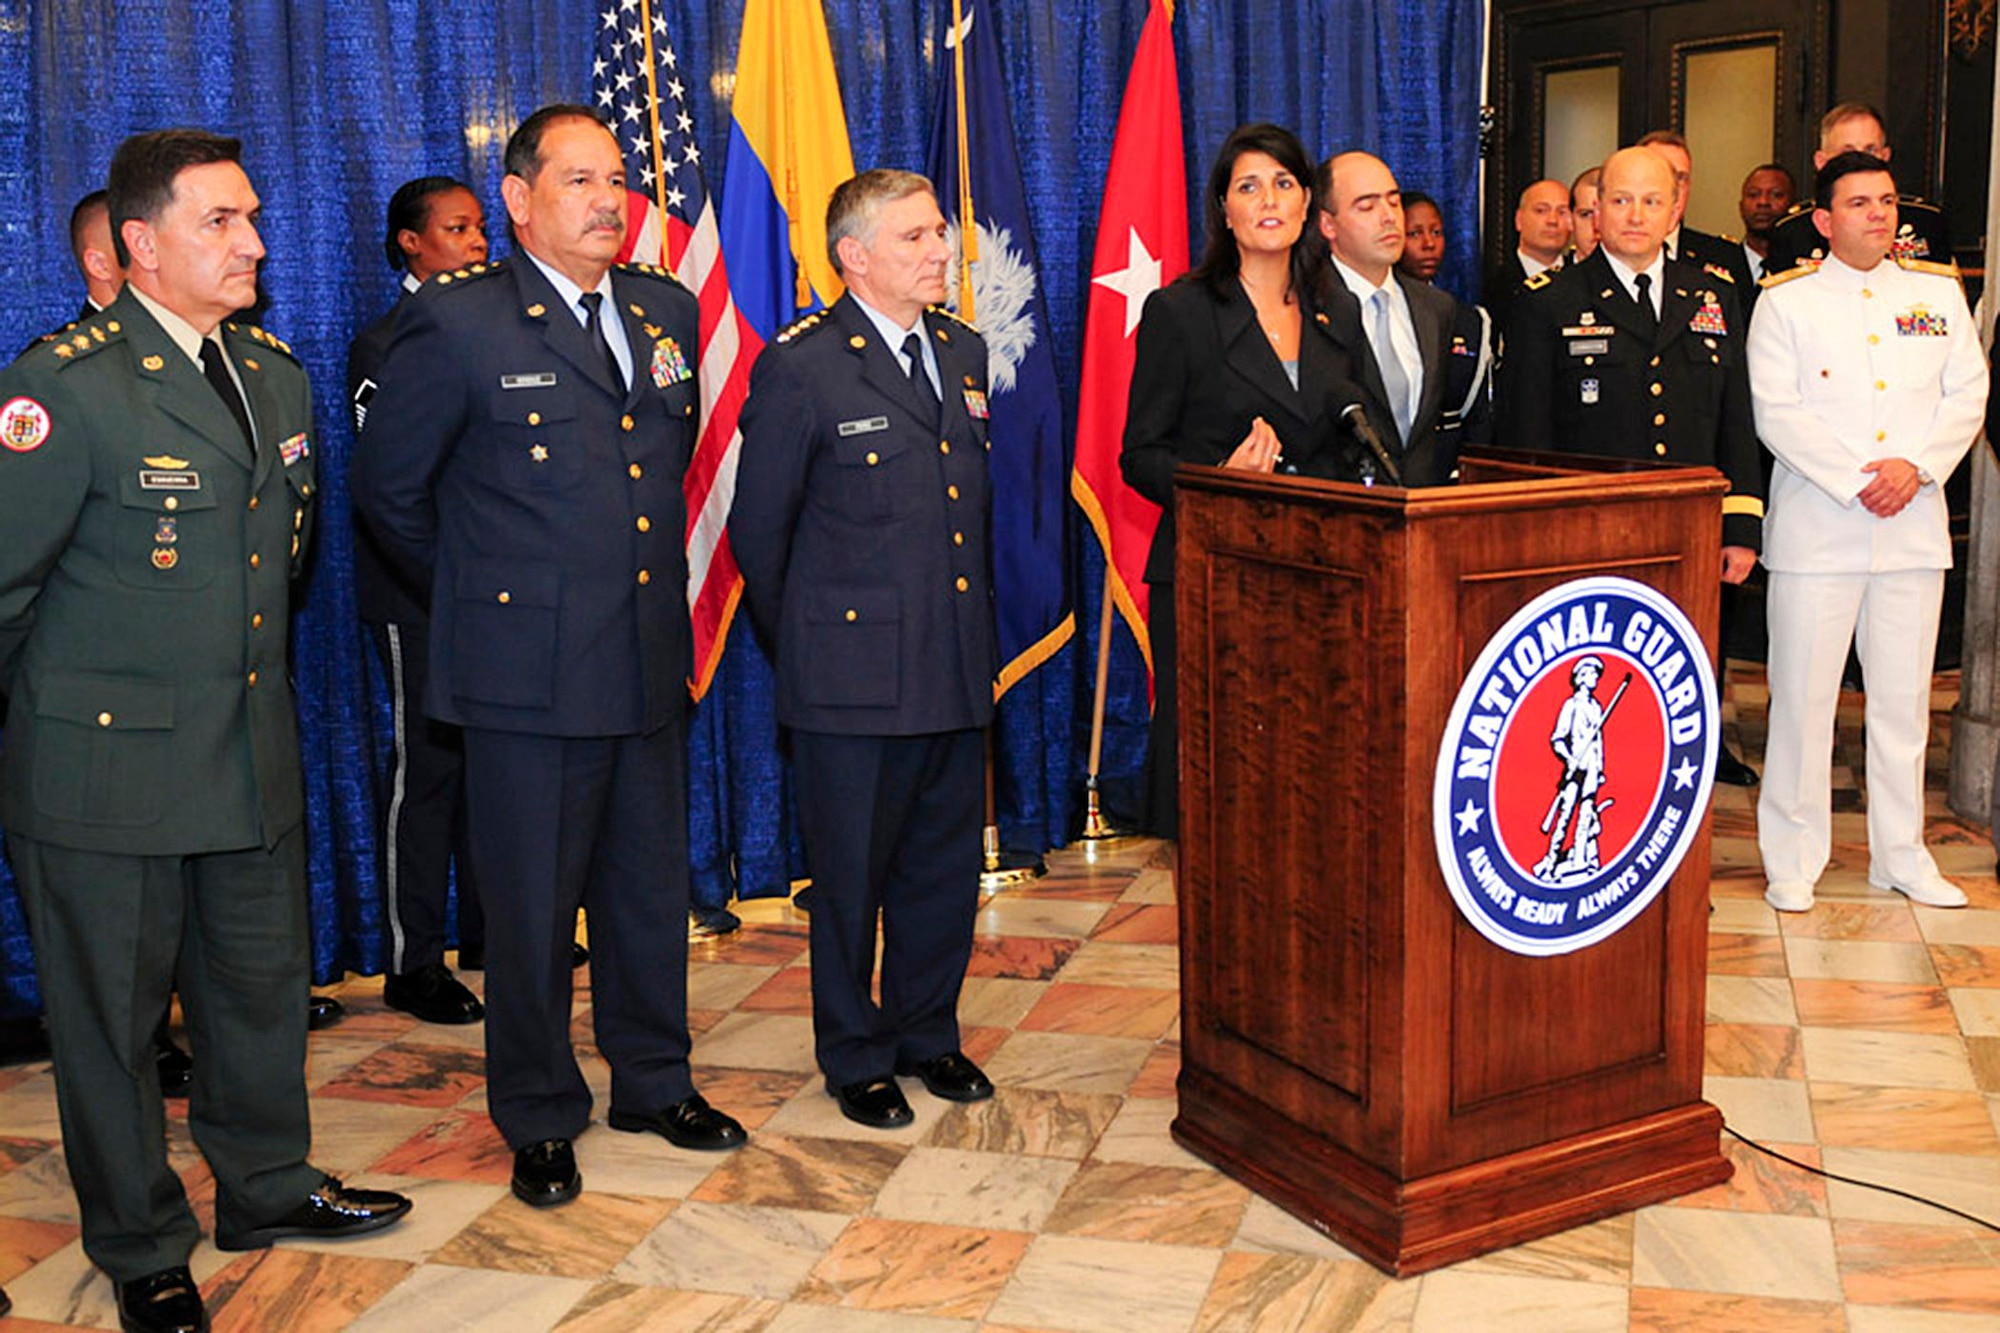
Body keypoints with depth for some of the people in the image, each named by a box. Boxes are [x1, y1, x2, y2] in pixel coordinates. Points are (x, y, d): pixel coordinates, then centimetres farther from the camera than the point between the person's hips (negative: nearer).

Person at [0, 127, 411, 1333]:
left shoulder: (277, 375, 7)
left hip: (257, 756, 7)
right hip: (106, 766, -6)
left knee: (265, 982, 19)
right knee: (113, 1014, 8)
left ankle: (267, 1186, 40)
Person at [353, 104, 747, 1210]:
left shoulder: (667, 309, 8)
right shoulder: (456, 325, -9)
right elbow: (386, 486, 0)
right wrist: (478, 589, 8)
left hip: (650, 660, 5)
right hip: (529, 671, -5)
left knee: (651, 886, 15)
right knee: (532, 906, 6)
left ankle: (654, 1081, 33)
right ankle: (540, 1119, 23)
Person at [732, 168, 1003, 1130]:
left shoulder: (962, 350, 10)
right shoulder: (800, 365, -9)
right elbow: (757, 527, -3)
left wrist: (977, 634, 16)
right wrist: (800, 647, 4)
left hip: (958, 669, 6)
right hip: (854, 679, -6)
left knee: (947, 867, 14)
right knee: (851, 877, 7)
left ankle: (928, 1034, 33)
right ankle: (855, 1058, 24)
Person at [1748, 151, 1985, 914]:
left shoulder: (1939, 292, 11)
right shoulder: (1785, 301, 0)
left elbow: (1967, 394, 7)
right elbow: (1776, 412, -7)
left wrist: (1915, 466, -10)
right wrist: (1856, 481, -14)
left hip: (1913, 527, 3)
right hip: (1815, 528, -3)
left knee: (1904, 698, 8)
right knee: (1802, 696, -1)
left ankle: (1901, 856, 20)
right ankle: (1793, 860, 10)